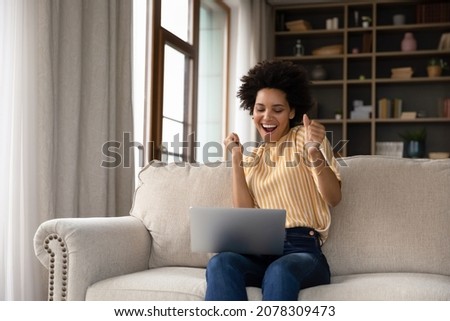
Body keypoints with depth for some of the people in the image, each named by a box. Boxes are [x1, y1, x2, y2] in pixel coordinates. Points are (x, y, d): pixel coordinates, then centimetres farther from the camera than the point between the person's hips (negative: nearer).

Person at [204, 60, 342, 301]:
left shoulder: (305, 137, 11)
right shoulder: (250, 158, 22)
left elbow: (334, 198, -2)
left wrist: (315, 152, -18)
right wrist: (236, 159, 4)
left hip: (301, 249, -3)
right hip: (257, 250, 3)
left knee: (279, 272, -39)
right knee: (220, 264, -32)